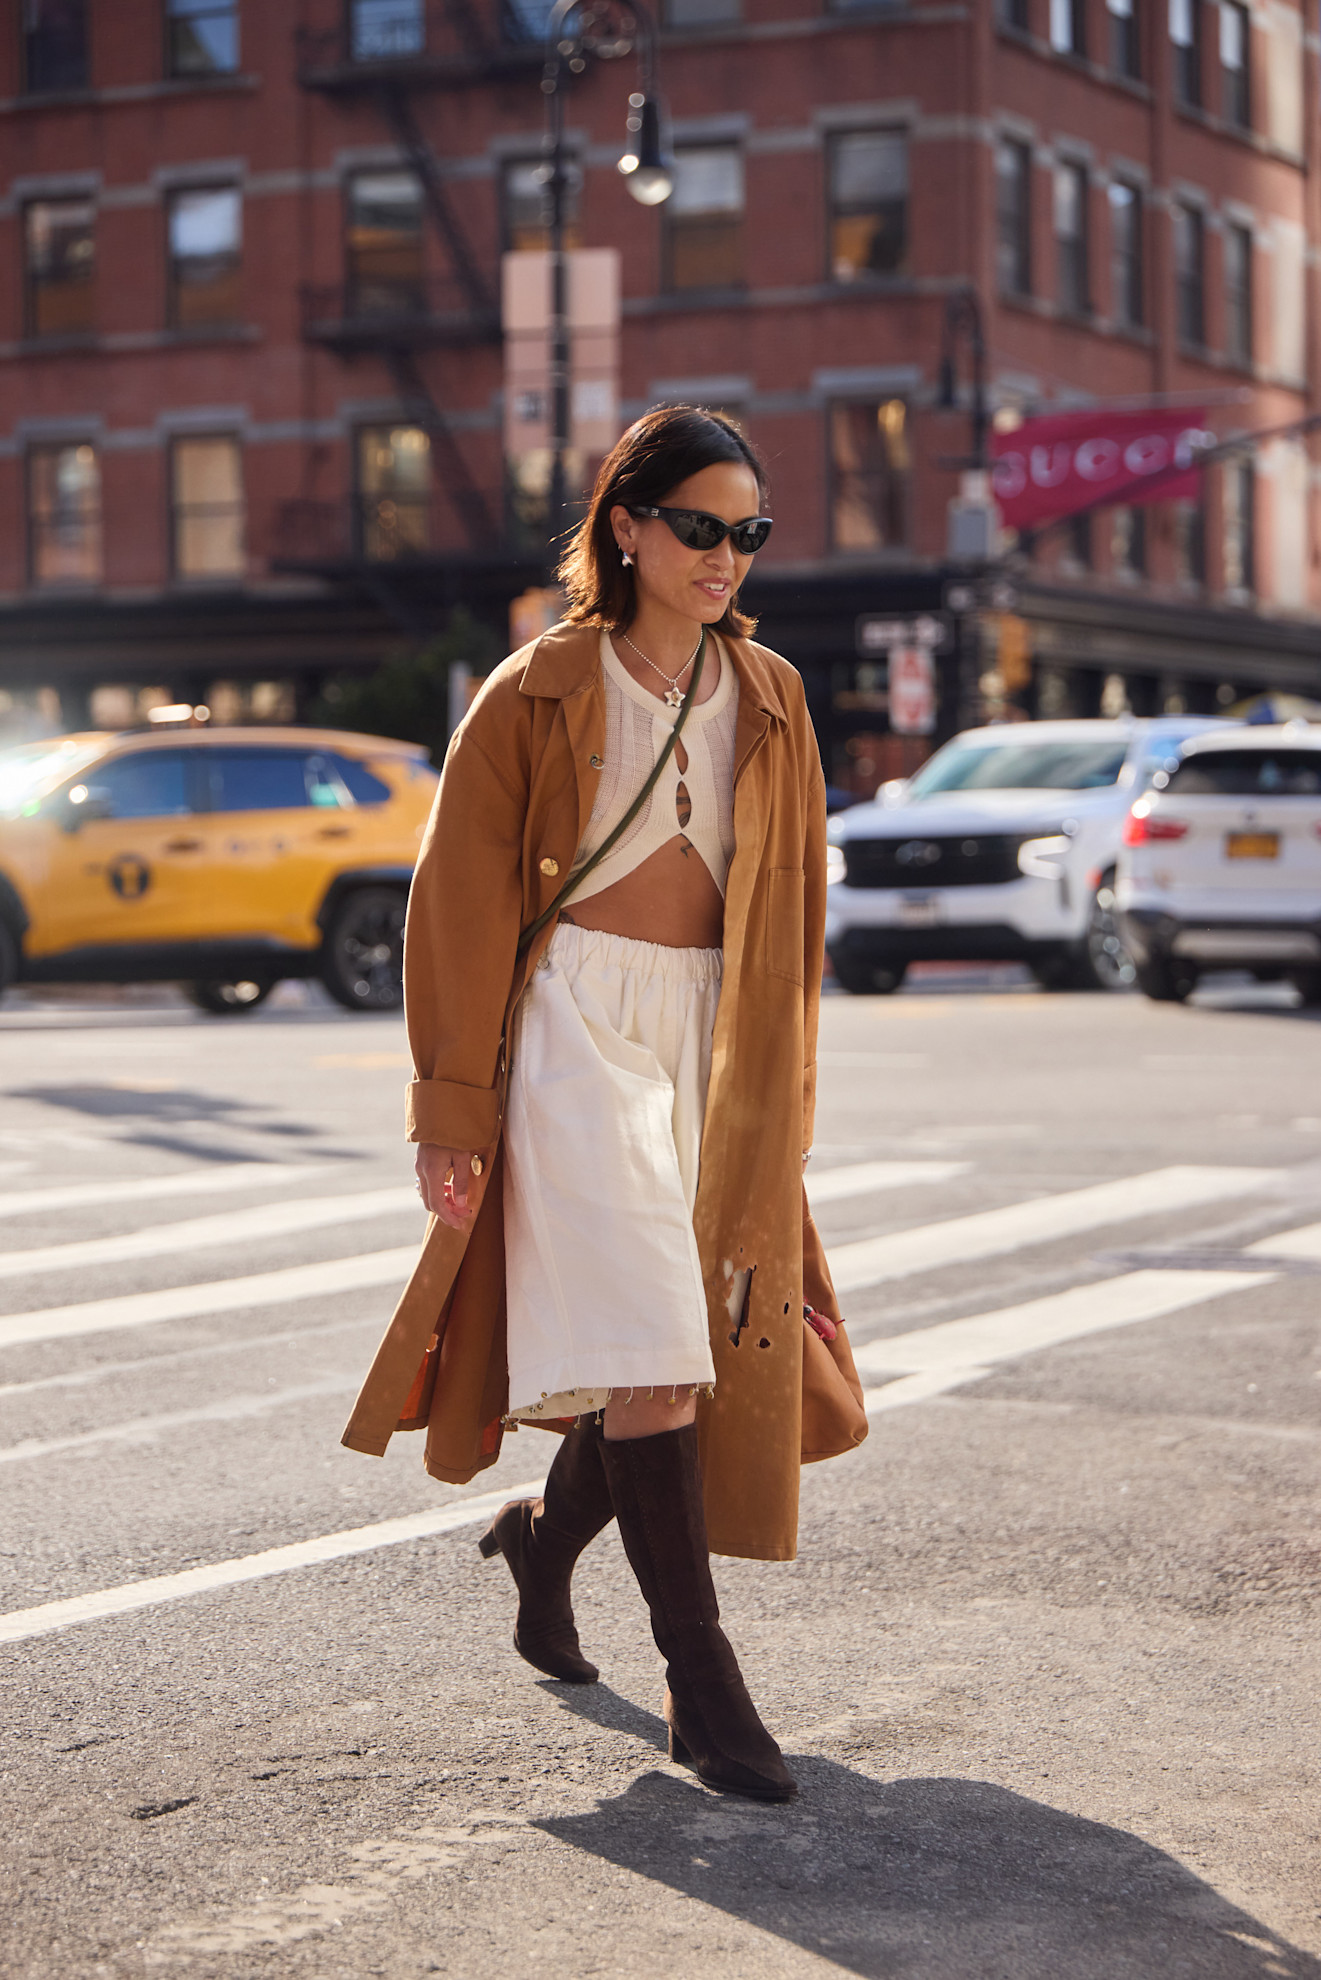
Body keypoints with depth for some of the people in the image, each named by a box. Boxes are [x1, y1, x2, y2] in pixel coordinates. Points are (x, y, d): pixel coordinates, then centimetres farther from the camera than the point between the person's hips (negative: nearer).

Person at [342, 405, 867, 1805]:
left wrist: (781, 1099, 14)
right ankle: (699, 1679, -8)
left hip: (716, 1047, 5)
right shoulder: (539, 693, -1)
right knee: (645, 1356, -14)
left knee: (718, 1355, 5)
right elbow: (461, 905, -1)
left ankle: (548, 1532, 34)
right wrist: (452, 1111, -6)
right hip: (577, 1031, -5)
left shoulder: (770, 700, 11)